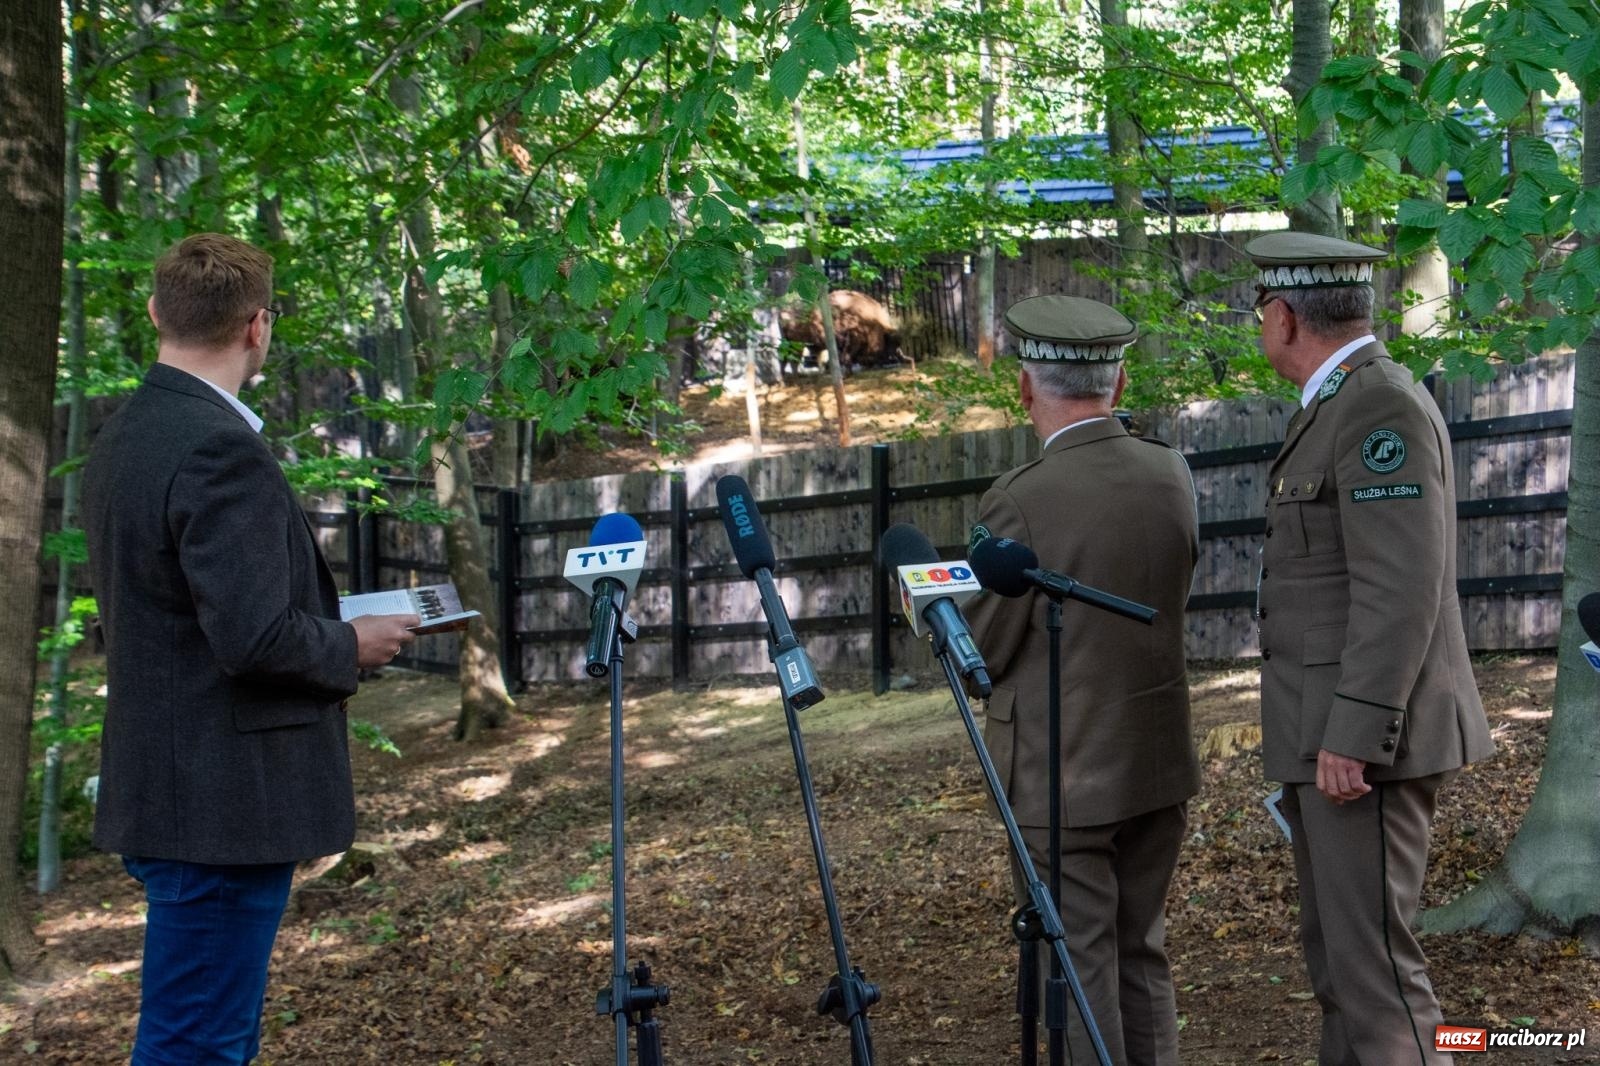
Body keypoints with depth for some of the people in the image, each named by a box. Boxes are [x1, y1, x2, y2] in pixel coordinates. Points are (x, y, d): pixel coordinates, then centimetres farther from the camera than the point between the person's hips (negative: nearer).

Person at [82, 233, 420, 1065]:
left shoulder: (119, 440, 11)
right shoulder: (220, 449, -19)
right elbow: (254, 638, -25)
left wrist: (326, 631, 17)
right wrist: (351, 646, -6)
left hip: (164, 792, 10)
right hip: (224, 806, -10)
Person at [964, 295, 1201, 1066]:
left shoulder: (1020, 503, -20)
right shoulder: (1171, 476, -2)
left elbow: (983, 652, -11)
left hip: (1061, 776, -6)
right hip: (1157, 764, 6)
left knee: (1079, 968, 4)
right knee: (1141, 953, 17)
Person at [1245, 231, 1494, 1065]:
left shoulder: (1381, 407, -16)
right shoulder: (1346, 406, 16)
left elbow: (1402, 588, -22)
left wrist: (1355, 737, -24)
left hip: (1366, 739, -10)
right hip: (1338, 731, 10)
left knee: (1372, 957, -8)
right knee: (1336, 951, 15)